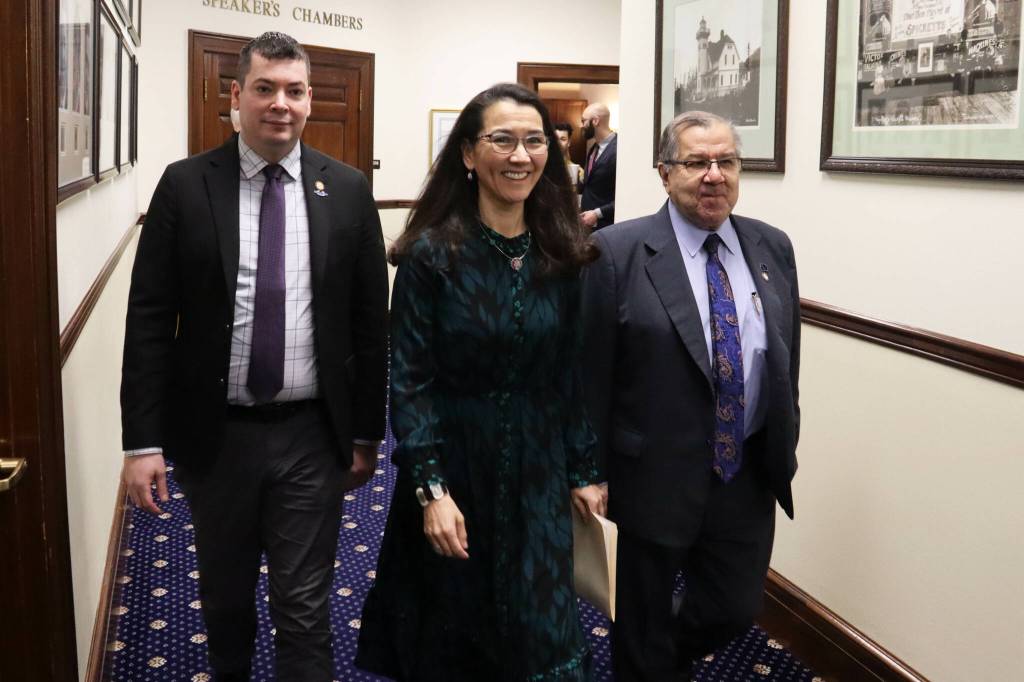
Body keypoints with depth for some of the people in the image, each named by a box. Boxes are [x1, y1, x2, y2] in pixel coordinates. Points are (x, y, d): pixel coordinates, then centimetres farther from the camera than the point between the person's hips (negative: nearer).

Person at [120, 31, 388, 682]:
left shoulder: (348, 190, -1)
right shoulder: (184, 185, -4)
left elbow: (371, 319, 3)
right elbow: (148, 319, -4)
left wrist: (368, 431, 4)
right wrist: (143, 440, -8)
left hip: (312, 435, -1)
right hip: (214, 433, 1)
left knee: (304, 609, 6)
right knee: (225, 596, 21)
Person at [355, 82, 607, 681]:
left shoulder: (561, 255, 0)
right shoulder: (431, 254, -12)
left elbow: (571, 373, 5)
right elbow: (410, 382, -13)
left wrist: (584, 471, 6)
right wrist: (432, 490, -19)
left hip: (538, 475, 3)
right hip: (454, 468, -3)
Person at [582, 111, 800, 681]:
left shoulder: (773, 248, 3)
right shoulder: (618, 252, -12)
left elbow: (788, 362, 10)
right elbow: (591, 375, -10)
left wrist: (786, 450, 10)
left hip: (749, 477, 5)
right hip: (657, 477, -4)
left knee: (736, 611, 17)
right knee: (644, 624, 14)